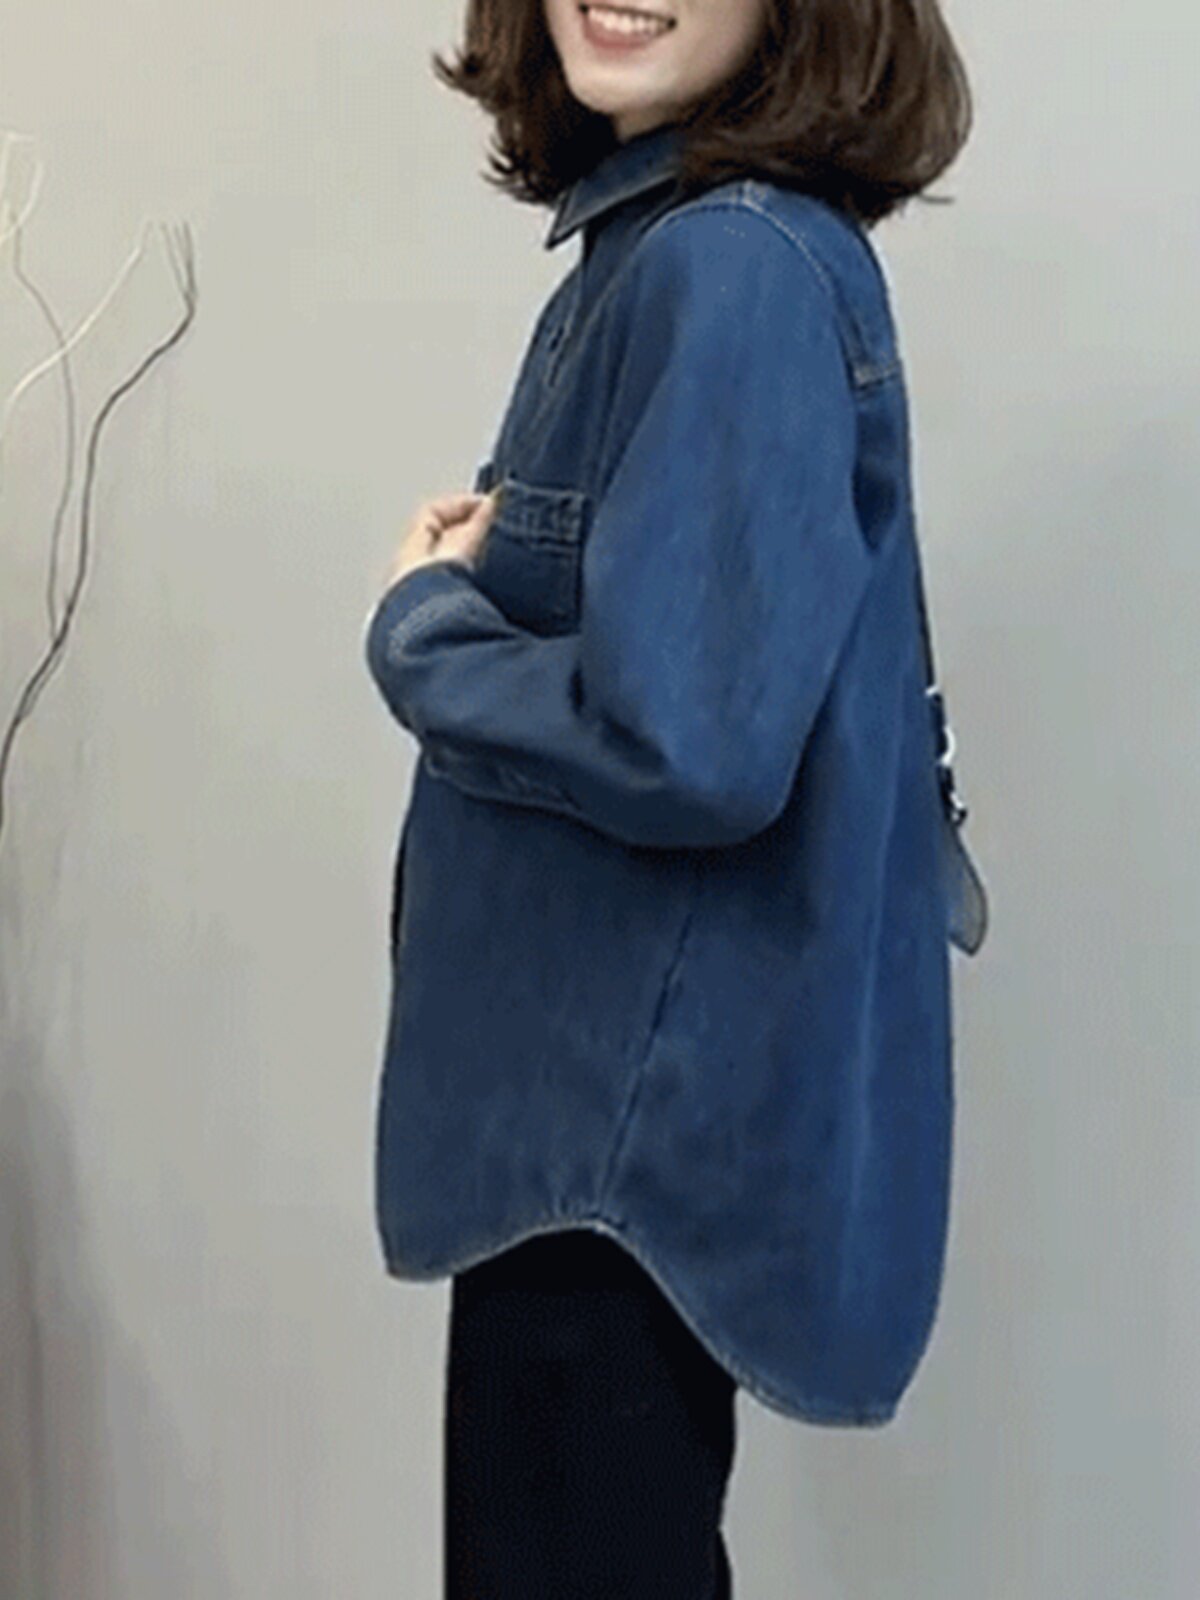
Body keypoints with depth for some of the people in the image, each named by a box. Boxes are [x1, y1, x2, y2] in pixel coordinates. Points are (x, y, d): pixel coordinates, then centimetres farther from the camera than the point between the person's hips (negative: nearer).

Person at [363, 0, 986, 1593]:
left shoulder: (741, 268, -19)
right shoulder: (655, 245, 9)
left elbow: (682, 739, -28)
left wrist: (419, 621, -11)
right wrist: (488, 575, 1)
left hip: (651, 1114, -9)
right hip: (595, 1087, 9)